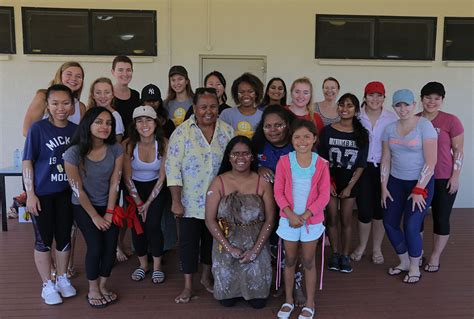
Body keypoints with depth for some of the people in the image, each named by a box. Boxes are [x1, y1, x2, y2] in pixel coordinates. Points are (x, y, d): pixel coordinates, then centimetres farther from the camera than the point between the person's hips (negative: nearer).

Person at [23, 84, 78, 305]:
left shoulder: (76, 130, -1)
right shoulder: (38, 128, -12)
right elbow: (27, 162, -9)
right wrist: (30, 193, -12)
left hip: (67, 193, 4)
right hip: (42, 194, -3)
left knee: (64, 237, 14)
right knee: (44, 239, 8)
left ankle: (62, 278, 34)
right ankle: (47, 285, 25)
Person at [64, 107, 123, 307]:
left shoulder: (116, 150, -12)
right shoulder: (74, 153, -22)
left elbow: (114, 183, -8)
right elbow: (77, 189, -15)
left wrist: (109, 213, -7)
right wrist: (95, 216, -10)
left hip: (108, 205, 3)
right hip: (83, 207, -3)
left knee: (111, 246, -2)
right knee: (95, 247, -10)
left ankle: (103, 286, 20)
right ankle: (93, 290, 12)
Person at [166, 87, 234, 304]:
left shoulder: (227, 131, -1)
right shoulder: (182, 132, -11)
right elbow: (173, 168, -12)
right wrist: (176, 201, -15)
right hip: (191, 202, -3)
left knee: (212, 240, 17)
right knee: (189, 242, 7)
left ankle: (206, 276, 39)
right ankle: (188, 286, 24)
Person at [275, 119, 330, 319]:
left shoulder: (321, 164, -9)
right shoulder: (284, 162, -8)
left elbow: (324, 195, -8)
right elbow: (278, 192, -6)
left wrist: (305, 216, -16)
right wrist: (291, 215, -17)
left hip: (312, 219, -1)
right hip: (289, 219, 1)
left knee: (308, 261, 11)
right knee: (290, 260, 14)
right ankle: (288, 300, 30)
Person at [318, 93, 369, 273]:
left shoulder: (362, 134, -3)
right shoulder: (327, 131, -5)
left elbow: (361, 164, -2)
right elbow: (321, 159, -2)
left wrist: (349, 186, -8)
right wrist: (327, 182, -9)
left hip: (351, 182, 0)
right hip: (330, 180, 0)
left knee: (346, 220, 7)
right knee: (332, 218, 6)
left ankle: (345, 255, 21)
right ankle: (335, 254, 21)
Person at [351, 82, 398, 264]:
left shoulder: (391, 118, -2)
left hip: (383, 168, 1)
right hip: (362, 167, 0)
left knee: (380, 209, 8)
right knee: (364, 210, -1)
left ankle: (376, 248, 29)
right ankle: (362, 246, 25)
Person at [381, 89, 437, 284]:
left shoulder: (424, 126, -12)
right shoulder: (390, 128, 3)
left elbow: (431, 161, -15)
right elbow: (385, 159, 7)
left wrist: (419, 190, -16)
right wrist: (384, 187, 3)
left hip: (421, 182, -5)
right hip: (396, 181, 5)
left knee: (411, 226, -8)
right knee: (389, 223, 4)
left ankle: (414, 268, 18)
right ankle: (404, 262, 27)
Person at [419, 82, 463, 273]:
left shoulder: (451, 121, -8)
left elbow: (458, 150, -5)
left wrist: (455, 176, -9)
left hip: (444, 179, -3)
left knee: (441, 219, 6)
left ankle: (435, 258, 21)